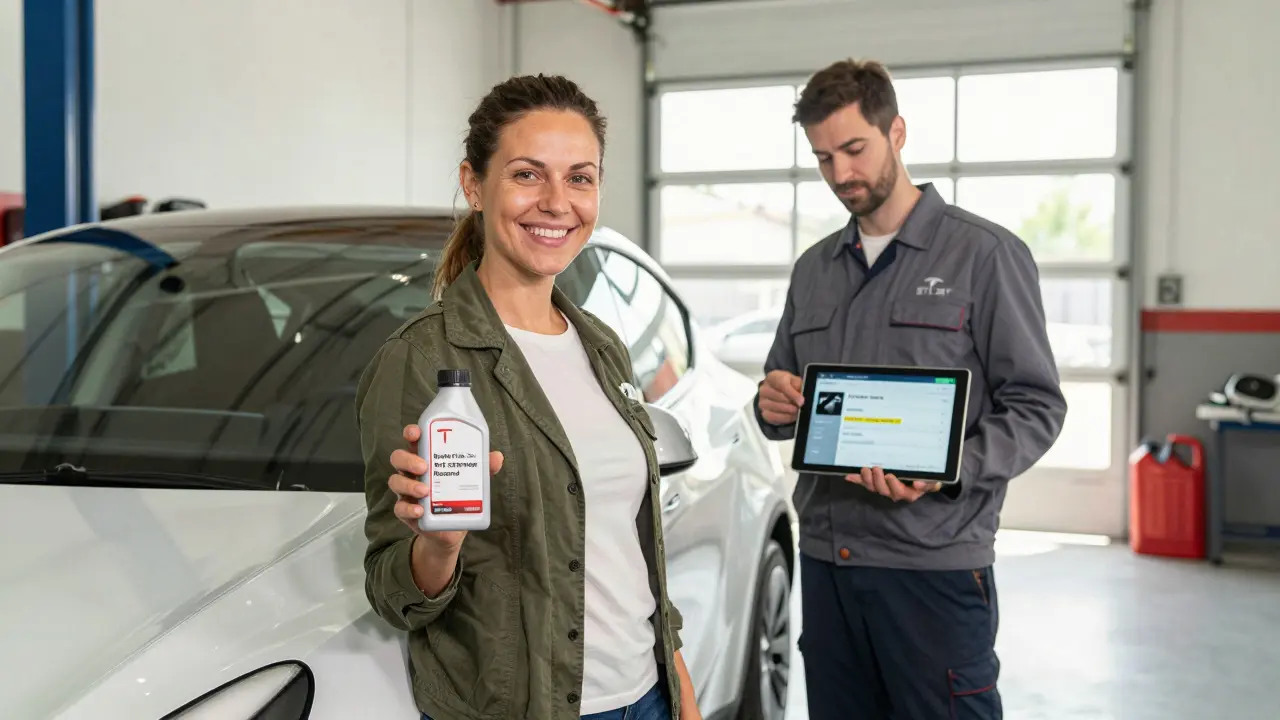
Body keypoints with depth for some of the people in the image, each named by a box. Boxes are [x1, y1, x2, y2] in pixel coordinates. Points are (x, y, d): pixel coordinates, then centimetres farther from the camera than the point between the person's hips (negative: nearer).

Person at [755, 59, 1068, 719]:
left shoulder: (985, 254, -4)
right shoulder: (811, 270, 13)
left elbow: (1037, 406, -7)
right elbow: (784, 411, 19)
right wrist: (773, 406, -6)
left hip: (934, 564, -5)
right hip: (825, 557, 5)